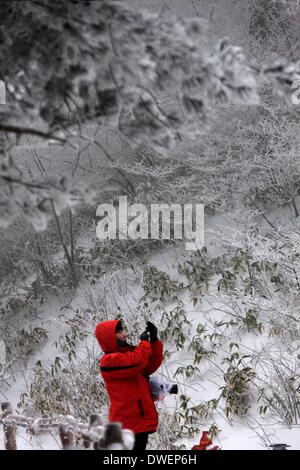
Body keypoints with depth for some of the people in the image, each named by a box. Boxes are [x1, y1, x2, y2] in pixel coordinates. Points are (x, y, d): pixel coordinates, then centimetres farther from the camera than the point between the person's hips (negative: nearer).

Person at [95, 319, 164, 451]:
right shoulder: (109, 361, -12)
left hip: (140, 420, 10)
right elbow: (136, 361, -26)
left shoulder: (128, 354, 18)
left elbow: (152, 365, 17)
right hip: (128, 423, -9)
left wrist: (154, 340, 5)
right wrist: (144, 342, -8)